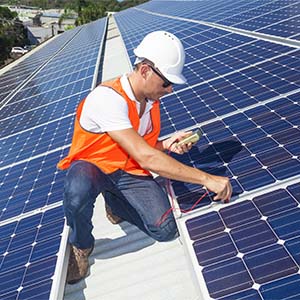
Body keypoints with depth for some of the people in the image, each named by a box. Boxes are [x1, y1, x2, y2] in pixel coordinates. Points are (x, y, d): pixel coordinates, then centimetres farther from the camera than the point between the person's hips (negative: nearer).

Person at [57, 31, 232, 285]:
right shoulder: (108, 98, -28)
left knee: (165, 230, -15)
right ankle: (81, 245, -6)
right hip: (92, 166, -5)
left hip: (129, 172, 6)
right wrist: (206, 179, -34)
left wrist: (166, 145, -13)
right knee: (79, 191, -42)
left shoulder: (152, 100, -2)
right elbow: (145, 158, -35)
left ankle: (115, 202, 15)